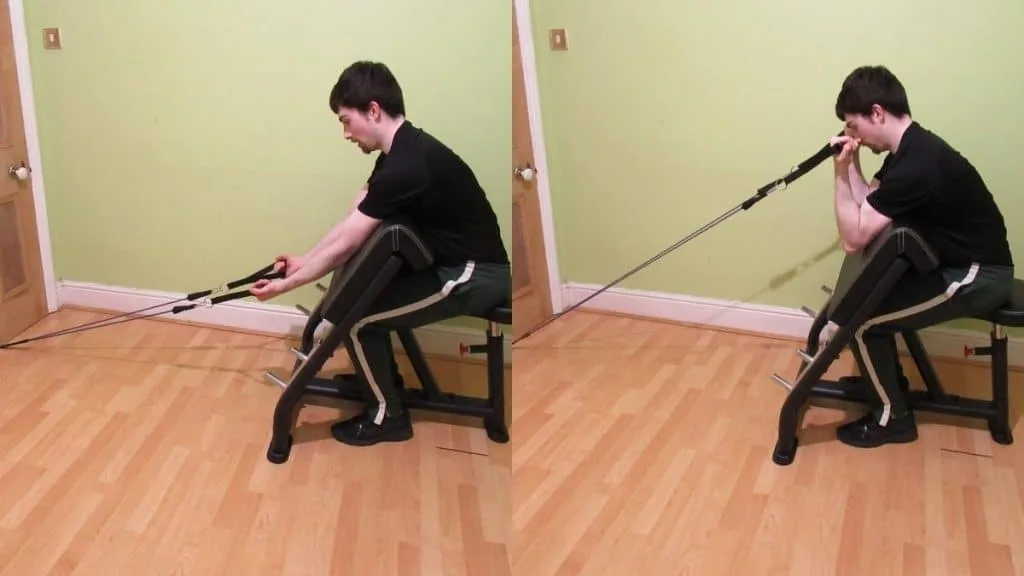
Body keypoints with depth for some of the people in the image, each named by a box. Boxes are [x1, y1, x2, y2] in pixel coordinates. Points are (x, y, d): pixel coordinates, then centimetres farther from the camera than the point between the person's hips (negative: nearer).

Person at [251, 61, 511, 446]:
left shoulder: (406, 167, -26)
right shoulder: (402, 152, 5)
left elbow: (345, 246, -20)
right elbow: (350, 226, 12)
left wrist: (284, 286, -10)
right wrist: (302, 261, 10)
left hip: (475, 275, -10)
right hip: (452, 263, 10)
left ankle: (388, 416, 5)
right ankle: (380, 378, 28)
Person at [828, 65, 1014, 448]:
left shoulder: (916, 165, -27)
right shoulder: (910, 149, 4)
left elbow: (853, 239, -23)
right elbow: (867, 211, 10)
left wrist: (840, 173, -16)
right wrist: (851, 165, -2)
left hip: (977, 276, -10)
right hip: (956, 262, 10)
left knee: (859, 318, -11)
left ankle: (892, 418, 5)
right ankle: (887, 380, 31)